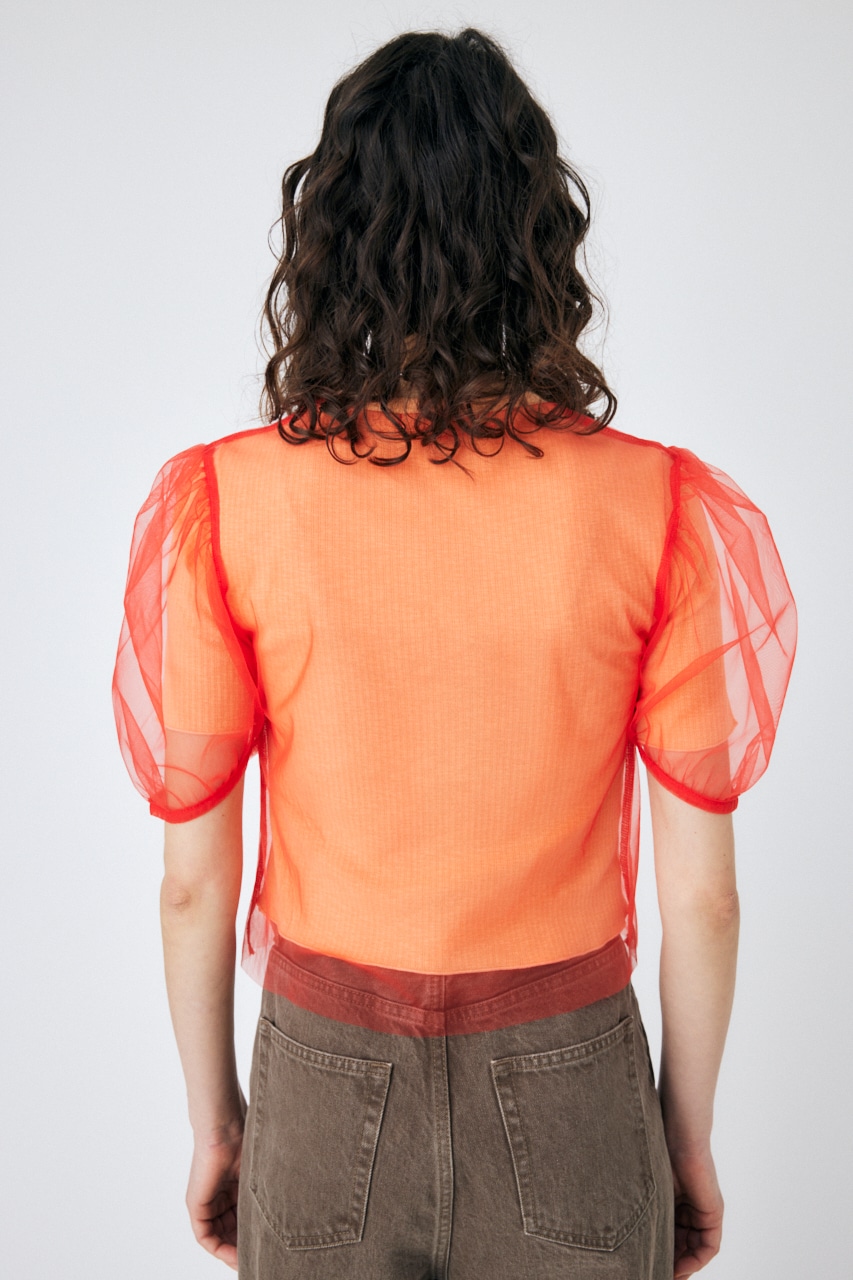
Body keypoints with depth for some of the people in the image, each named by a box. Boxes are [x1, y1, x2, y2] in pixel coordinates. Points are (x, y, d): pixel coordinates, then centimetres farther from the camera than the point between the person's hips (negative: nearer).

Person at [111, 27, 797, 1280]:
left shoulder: (225, 507, -14)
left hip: (325, 1086, 1)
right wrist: (690, 1131, 7)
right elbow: (701, 894, -9)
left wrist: (214, 1117, 8)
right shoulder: (663, 514, -15)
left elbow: (195, 875, -8)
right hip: (569, 1099, 0)